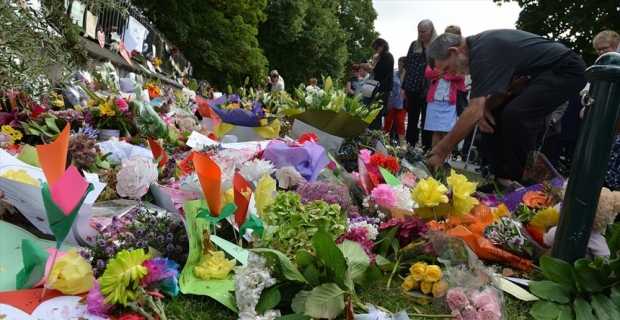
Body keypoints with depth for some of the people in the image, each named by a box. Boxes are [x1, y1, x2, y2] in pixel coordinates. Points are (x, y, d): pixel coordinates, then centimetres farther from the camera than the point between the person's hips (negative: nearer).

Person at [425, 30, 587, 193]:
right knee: (494, 116, 3)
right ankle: (506, 180, 5)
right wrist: (485, 107, -10)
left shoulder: (484, 52, -28)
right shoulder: (480, 46, 2)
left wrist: (442, 152, -29)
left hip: (566, 70, -10)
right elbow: (504, 87, 10)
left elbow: (474, 112, -33)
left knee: (515, 115, -28)